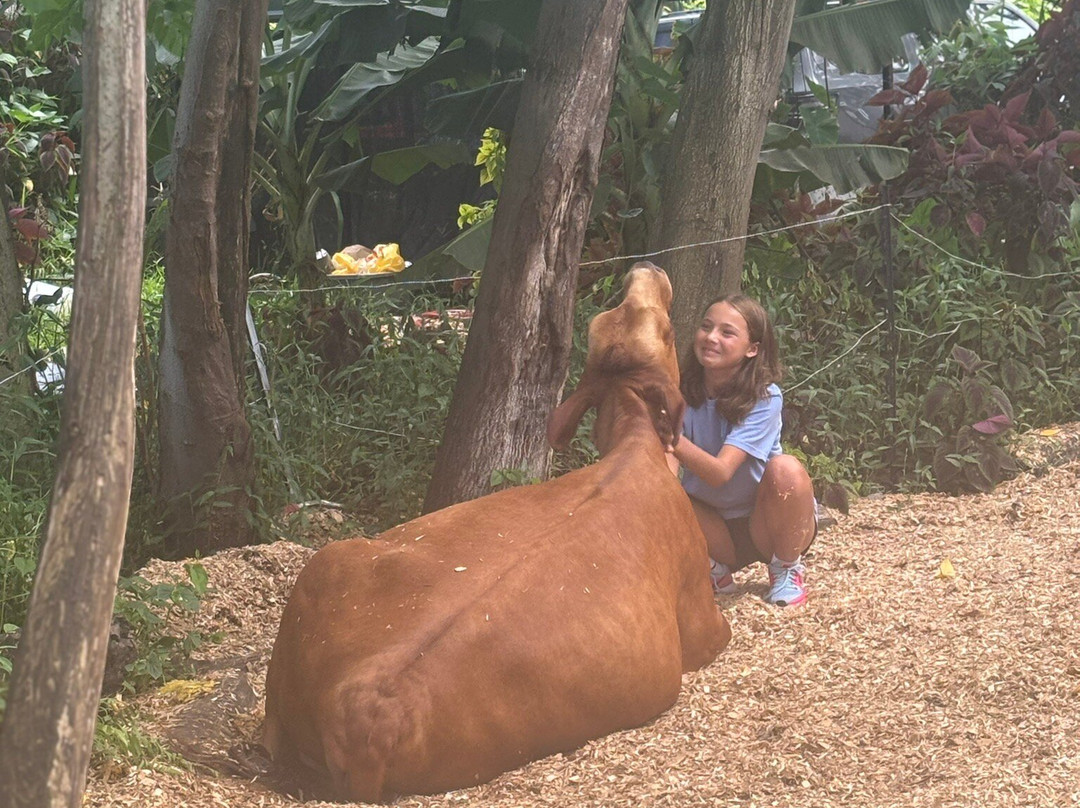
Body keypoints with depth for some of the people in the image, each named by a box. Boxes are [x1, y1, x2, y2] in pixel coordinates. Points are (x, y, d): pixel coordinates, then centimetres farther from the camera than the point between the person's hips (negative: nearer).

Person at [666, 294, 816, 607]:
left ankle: (787, 569, -7)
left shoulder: (764, 399, -20)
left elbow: (720, 472, -32)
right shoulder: (683, 392, -10)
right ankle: (715, 569, 2)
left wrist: (675, 439, -50)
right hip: (714, 525, 2)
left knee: (786, 469, -33)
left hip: (763, 523, -2)